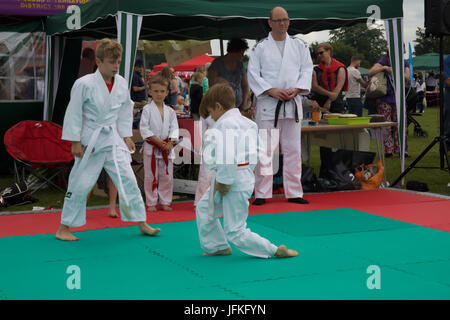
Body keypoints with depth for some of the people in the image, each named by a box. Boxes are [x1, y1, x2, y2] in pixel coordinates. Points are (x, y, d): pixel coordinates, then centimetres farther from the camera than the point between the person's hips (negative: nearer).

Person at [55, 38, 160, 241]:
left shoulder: (122, 83, 0)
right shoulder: (84, 84, -16)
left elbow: (126, 110, 13)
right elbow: (74, 113, -10)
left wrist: (127, 137, 12)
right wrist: (75, 142, -10)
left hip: (113, 140, 5)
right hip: (90, 142, -4)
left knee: (127, 180, 3)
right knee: (80, 185, 0)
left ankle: (142, 224, 14)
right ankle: (64, 228, 16)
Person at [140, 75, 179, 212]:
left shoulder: (170, 111, 7)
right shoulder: (147, 109, -5)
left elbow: (174, 128, 4)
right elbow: (144, 128, -10)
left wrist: (170, 142, -12)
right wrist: (157, 141, -16)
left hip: (167, 148, 3)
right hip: (151, 148, -3)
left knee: (167, 177, 8)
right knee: (151, 177, 2)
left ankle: (165, 202, 20)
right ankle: (151, 203, 12)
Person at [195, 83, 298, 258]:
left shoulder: (225, 124, -21)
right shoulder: (247, 122, 9)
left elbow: (228, 158, -29)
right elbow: (254, 153, 15)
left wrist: (224, 183, -19)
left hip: (235, 184, -10)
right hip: (244, 177, 10)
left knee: (236, 233, -1)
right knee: (203, 208, 23)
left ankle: (275, 251, 6)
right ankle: (217, 246, 35)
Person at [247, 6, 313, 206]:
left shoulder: (299, 46, 10)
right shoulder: (260, 48, 2)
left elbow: (307, 69, 7)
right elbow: (253, 74, -2)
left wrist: (296, 89, -9)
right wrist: (272, 91, -14)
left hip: (292, 103, 3)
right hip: (267, 104, -2)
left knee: (293, 149, 7)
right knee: (264, 150, -2)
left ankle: (294, 193, 15)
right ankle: (262, 194, 6)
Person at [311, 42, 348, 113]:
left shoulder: (340, 68, 6)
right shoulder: (316, 70, 12)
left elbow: (338, 87, -3)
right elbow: (315, 87, -1)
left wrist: (329, 102, -11)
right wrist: (329, 94, -15)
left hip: (336, 105, -1)